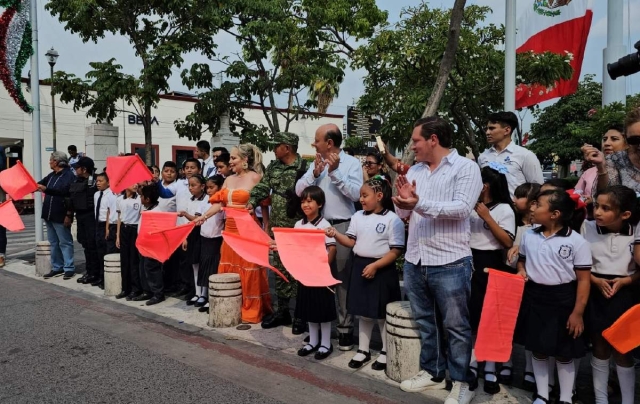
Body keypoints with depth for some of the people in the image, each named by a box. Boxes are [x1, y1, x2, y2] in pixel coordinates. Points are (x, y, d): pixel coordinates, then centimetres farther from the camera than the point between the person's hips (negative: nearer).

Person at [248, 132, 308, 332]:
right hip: (277, 228, 7)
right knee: (279, 270, 14)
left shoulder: (304, 168, -12)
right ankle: (282, 311, 26)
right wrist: (252, 202, -12)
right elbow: (262, 187, 8)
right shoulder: (273, 167, 10)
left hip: (297, 229, -7)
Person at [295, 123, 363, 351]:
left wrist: (335, 172, -17)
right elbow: (299, 190, 4)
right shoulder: (316, 164, 12)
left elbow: (356, 194, -16)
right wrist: (315, 173, -10)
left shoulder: (352, 163, -4)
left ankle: (345, 327, 12)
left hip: (341, 226, -5)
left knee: (342, 278, 1)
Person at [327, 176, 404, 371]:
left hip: (382, 270, -6)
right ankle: (363, 350, 28)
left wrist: (375, 266, -19)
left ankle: (386, 352, 24)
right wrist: (335, 234, -8)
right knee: (363, 312, 15)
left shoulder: (392, 219, -11)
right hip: (360, 266, 6)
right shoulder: (358, 216, 8)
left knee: (382, 313, 6)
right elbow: (351, 241, 9)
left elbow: (396, 251, -13)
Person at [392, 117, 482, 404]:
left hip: (449, 262, -6)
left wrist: (420, 203, -28)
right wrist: (404, 202, -9)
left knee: (456, 326, 6)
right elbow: (404, 213, 14)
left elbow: (462, 208, -20)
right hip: (414, 260, 7)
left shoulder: (465, 168, -7)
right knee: (425, 321, 18)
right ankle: (432, 372, 33)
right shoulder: (415, 170, 12)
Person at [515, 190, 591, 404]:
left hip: (562, 300, -4)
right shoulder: (528, 236, 1)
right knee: (538, 350, 15)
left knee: (564, 353, 10)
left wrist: (578, 312, -11)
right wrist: (521, 272, -5)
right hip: (533, 298, 4)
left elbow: (583, 280, -9)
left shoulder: (577, 241, -12)